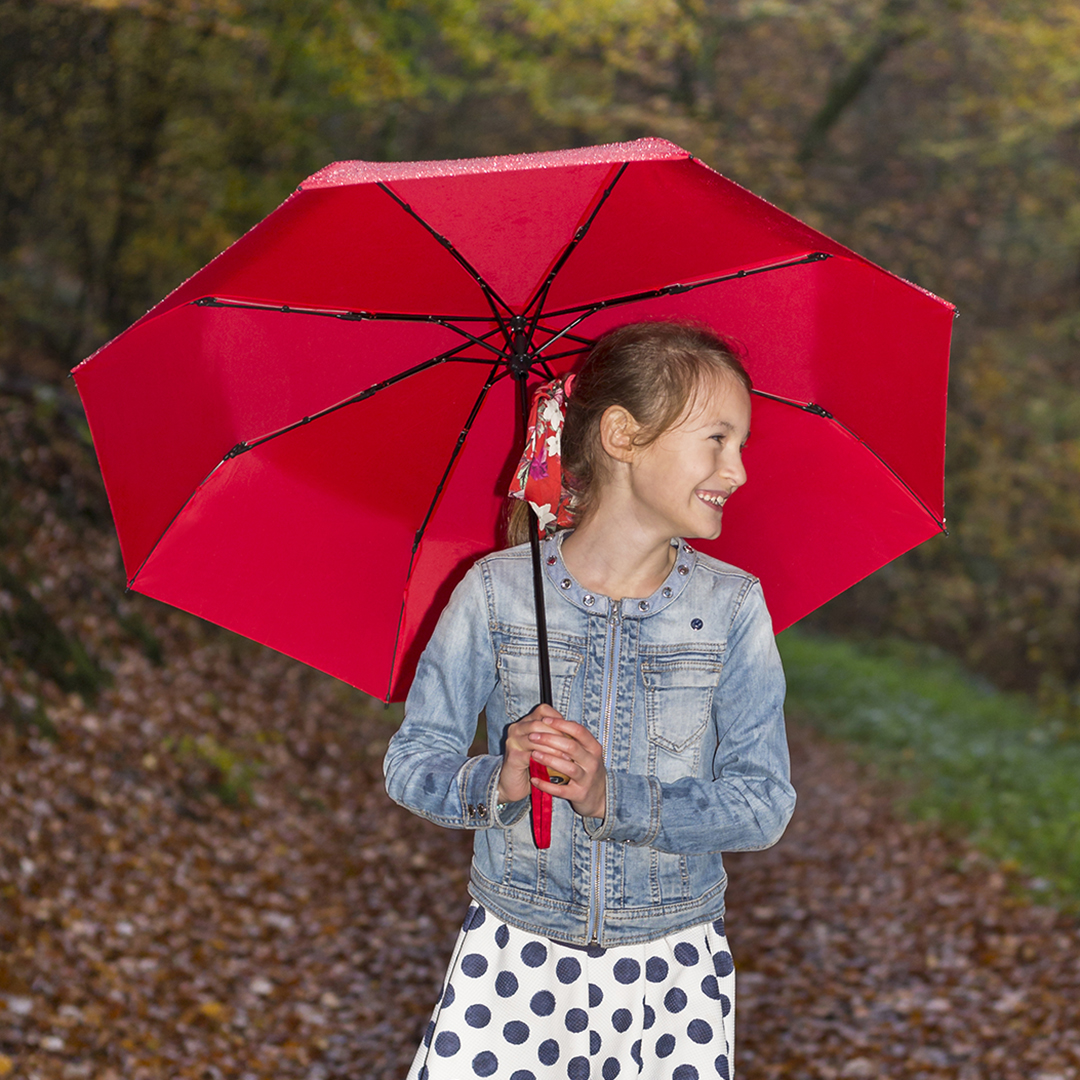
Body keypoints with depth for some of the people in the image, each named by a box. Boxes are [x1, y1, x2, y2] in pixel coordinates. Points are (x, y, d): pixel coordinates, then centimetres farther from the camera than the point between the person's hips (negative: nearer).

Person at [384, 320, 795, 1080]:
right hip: (512, 958, -1)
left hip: (673, 963, 1)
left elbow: (764, 803, -8)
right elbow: (411, 760, -2)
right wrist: (495, 784, -23)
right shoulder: (496, 592, -5)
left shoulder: (733, 608, -3)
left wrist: (615, 798, -21)